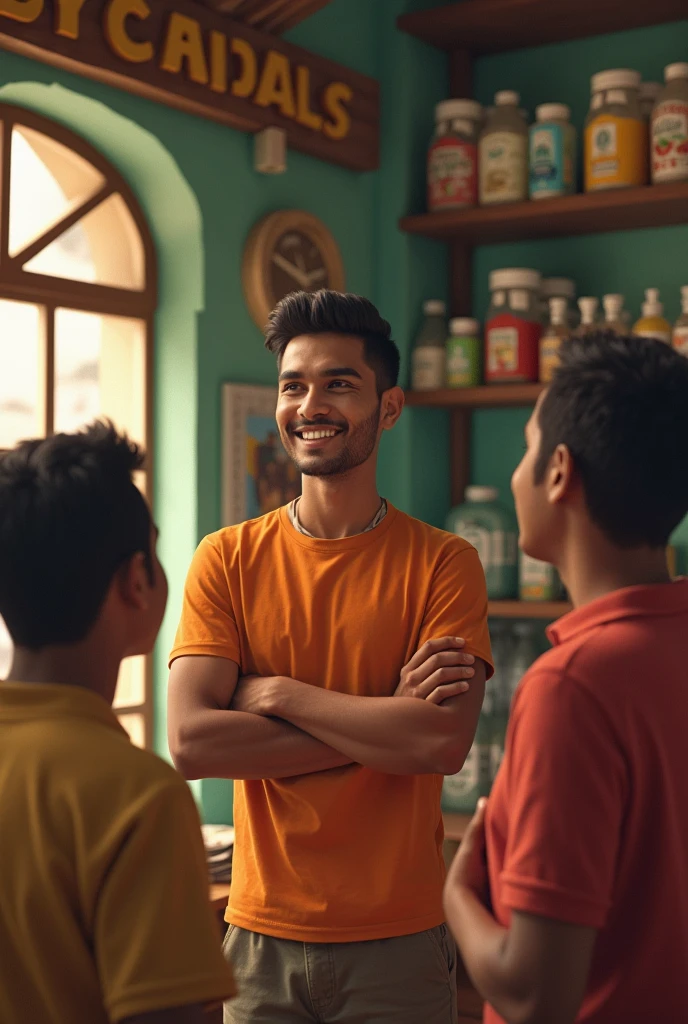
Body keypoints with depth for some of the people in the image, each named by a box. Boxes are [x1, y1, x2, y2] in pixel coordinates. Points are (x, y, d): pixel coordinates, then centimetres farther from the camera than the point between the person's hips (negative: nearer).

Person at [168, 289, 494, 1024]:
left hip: (399, 942, -1)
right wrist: (384, 722, -16)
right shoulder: (226, 560, -1)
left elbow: (445, 742, -18)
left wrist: (277, 693, -14)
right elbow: (189, 742, -13)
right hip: (263, 935, 1)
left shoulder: (443, 563, -6)